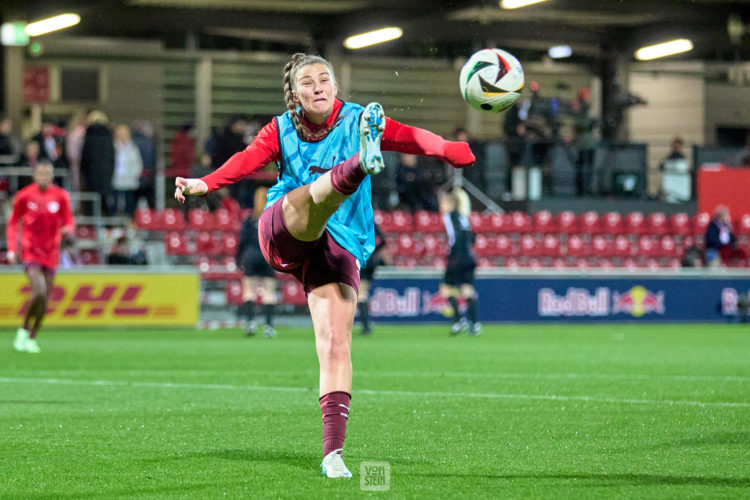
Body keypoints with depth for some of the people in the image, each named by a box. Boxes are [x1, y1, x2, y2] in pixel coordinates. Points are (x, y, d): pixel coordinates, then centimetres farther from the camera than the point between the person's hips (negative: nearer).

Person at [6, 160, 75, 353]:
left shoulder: (61, 196, 0)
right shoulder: (24, 196, -4)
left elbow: (69, 221, 7)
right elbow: (13, 223, 5)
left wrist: (67, 229, -18)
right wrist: (12, 249, -3)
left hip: (51, 254, 3)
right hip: (30, 251, -3)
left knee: (44, 300, 5)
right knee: (39, 292, -20)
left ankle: (32, 338, 20)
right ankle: (24, 329, 2)